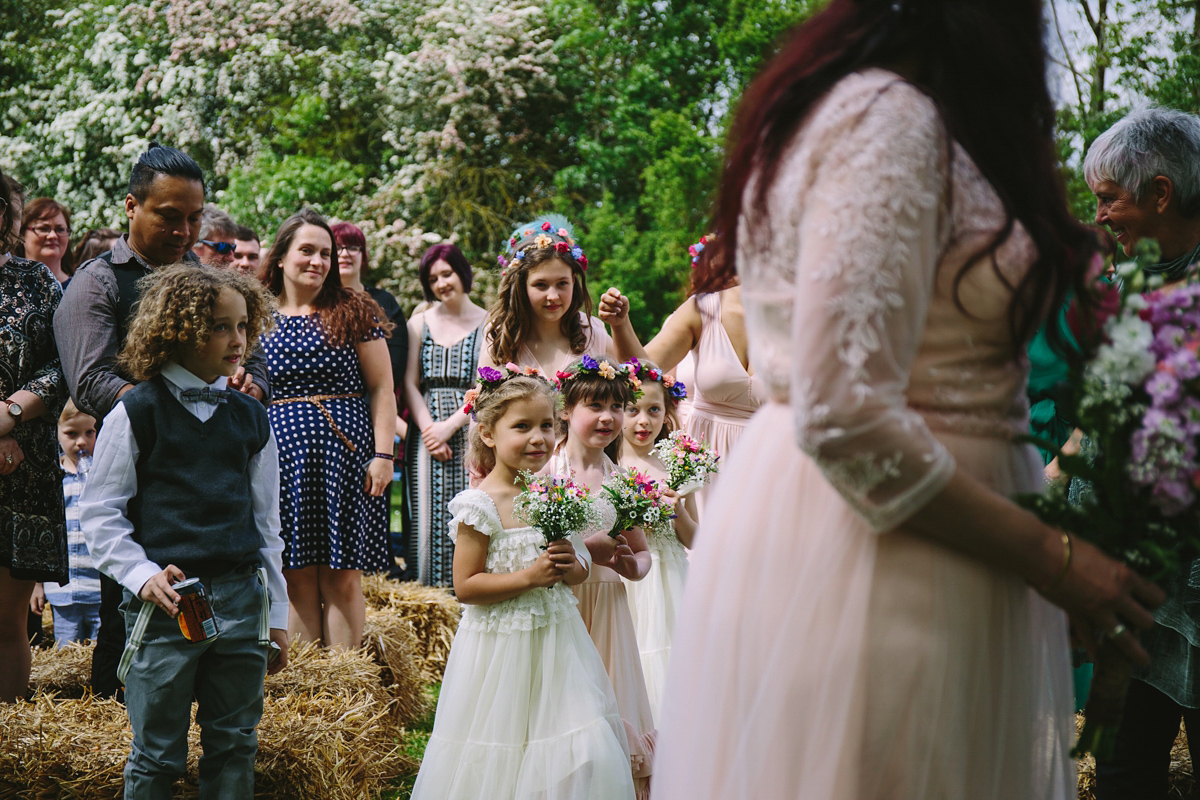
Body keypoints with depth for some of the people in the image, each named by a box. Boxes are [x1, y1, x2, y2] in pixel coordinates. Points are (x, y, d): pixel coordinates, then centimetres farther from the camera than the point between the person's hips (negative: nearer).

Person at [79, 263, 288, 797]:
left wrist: (276, 614, 15)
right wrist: (142, 575, -14)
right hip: (166, 601, -4)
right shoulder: (136, 413, -1)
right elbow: (100, 514, 0)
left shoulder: (251, 418, 12)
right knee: (157, 755, 1)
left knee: (234, 746, 7)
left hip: (241, 596, 4)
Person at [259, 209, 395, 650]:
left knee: (342, 579, -2)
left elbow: (381, 389, 2)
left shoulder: (353, 313, 5)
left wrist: (383, 454, -6)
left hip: (345, 455, -1)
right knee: (298, 578, 2)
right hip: (283, 459, 2)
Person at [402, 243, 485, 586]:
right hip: (427, 437, 2)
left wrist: (450, 426, -12)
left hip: (469, 433, -2)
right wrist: (429, 430, -6)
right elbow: (410, 384, 7)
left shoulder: (487, 324, 4)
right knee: (428, 522, -2)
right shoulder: (420, 323, 12)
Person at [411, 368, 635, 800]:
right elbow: (466, 587, -14)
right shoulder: (480, 505, -12)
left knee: (587, 757, 0)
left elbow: (580, 570, 16)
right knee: (500, 761, 0)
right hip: (501, 649, -5)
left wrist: (571, 566, -7)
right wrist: (529, 577, -20)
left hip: (557, 642, 5)